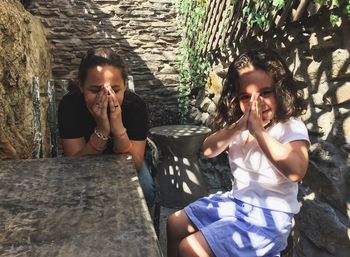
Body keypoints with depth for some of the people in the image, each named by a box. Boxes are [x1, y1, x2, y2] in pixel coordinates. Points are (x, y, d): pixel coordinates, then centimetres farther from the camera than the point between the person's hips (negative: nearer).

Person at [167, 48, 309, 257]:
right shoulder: (239, 125, 1)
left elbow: (296, 171, -35)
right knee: (175, 224, 12)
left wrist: (258, 130, -35)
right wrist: (237, 127, -24)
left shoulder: (292, 128, -17)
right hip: (235, 201, 7)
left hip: (269, 215, -7)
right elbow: (208, 150, -9)